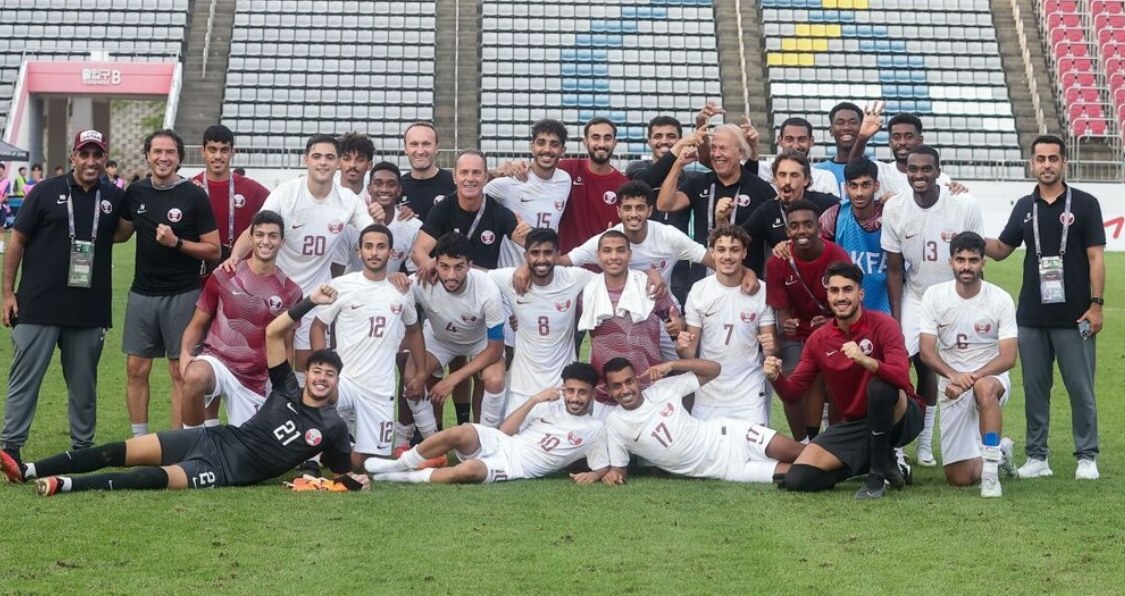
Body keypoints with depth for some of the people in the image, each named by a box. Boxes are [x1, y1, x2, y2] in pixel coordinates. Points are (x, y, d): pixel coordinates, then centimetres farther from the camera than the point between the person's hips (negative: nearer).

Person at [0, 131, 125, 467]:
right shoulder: (46, 192, 0)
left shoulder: (115, 198, 6)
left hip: (90, 311, 2)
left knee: (84, 383, 10)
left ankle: (83, 446, 21)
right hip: (38, 307, -2)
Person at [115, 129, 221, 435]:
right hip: (142, 293, 4)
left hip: (182, 295, -4)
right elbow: (121, 234, 21)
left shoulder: (194, 196, -6)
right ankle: (140, 441, 15)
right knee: (136, 368, 5)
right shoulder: (135, 192, 6)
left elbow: (213, 250, -6)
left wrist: (176, 242, -18)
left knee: (180, 372, 0)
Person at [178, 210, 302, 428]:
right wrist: (185, 353, -14)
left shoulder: (290, 292, 2)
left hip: (253, 379, 3)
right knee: (194, 377, -37)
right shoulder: (223, 276, -2)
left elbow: (286, 346, 11)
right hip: (216, 359, -2)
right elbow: (198, 324, 5)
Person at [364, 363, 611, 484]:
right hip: (499, 444, 3)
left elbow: (602, 467, 8)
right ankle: (399, 464, -12)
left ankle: (405, 478, -18)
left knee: (468, 470, -36)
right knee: (462, 433, -31)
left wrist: (593, 475, -16)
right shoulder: (550, 405, 12)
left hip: (514, 468, -3)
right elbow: (505, 430, 7)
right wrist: (534, 400, -3)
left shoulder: (595, 429, 5)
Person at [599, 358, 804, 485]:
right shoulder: (614, 423, -5)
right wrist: (612, 474, -22)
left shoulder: (662, 388, -1)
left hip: (724, 435, 2)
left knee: (795, 452, -11)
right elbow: (619, 467, 4)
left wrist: (671, 365, -13)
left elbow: (714, 369, 1)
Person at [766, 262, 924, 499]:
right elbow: (794, 393, 1)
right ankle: (878, 461, 6)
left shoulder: (882, 325, -14)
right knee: (797, 479, -12)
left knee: (879, 386, -39)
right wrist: (776, 378, -21)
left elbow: (902, 377, -29)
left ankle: (878, 469, -17)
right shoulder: (818, 339, 0)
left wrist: (865, 360, -46)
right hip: (855, 425, 4)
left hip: (899, 418, -4)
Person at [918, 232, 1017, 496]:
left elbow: (1008, 358, -14)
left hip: (992, 378, -2)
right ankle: (1000, 451, 31)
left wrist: (972, 377, -28)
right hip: (951, 387, 2)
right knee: (959, 478, -2)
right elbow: (927, 350, -9)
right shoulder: (934, 296, -5)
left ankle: (991, 466, -31)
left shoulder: (1000, 299, -9)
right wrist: (953, 375, -28)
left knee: (984, 388, -43)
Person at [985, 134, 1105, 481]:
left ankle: (1087, 456, 13)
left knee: (1081, 388, 2)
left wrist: (1096, 304, -11)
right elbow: (1001, 250, 14)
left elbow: (1095, 257, -4)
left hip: (1073, 316, -3)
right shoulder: (1025, 207, 9)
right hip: (1032, 317, 3)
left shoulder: (1084, 204, -1)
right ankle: (1037, 456, 15)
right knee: (1035, 389, 8)